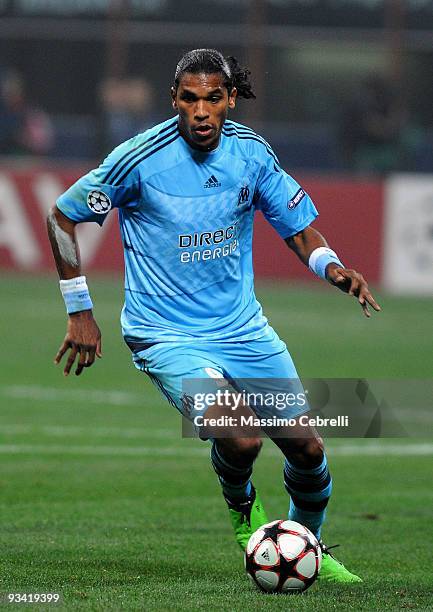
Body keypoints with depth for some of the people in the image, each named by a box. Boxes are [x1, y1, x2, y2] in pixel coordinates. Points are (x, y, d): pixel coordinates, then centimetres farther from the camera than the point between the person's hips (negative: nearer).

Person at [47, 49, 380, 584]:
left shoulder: (251, 152, -4)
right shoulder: (141, 158, -16)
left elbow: (299, 229, 8)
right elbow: (61, 216, -3)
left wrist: (333, 268, -15)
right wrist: (79, 313, -3)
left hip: (243, 328, 5)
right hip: (165, 335, -5)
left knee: (306, 447, 4)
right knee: (241, 440, -25)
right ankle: (241, 507, 11)